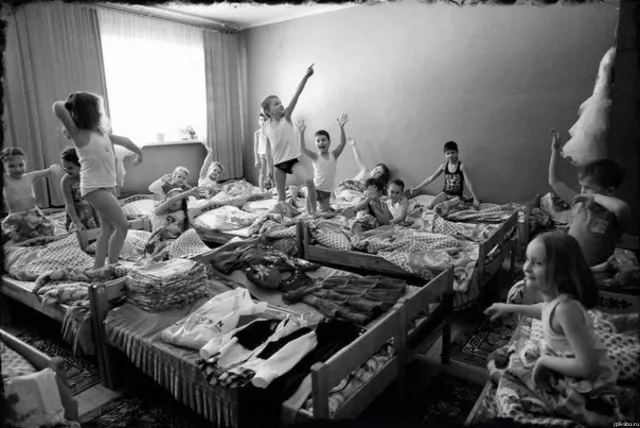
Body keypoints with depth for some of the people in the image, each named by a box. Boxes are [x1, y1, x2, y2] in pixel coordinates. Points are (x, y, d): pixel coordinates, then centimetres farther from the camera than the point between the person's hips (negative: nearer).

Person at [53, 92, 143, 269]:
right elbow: (58, 107, -28)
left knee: (108, 229, 12)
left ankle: (98, 267, 20)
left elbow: (123, 140, 26)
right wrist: (69, 105, -6)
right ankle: (111, 267, 3)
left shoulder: (101, 132, 9)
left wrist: (138, 151, 39)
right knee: (123, 226, -8)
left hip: (108, 186, 8)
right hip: (95, 188, -8)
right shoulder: (80, 134, -13)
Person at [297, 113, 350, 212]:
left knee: (325, 210, 9)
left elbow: (342, 143, -15)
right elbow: (302, 149, -21)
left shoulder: (333, 155, -3)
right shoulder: (316, 157, -6)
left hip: (327, 190, 2)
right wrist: (301, 133, -30)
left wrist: (341, 127, -28)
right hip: (315, 188, -2)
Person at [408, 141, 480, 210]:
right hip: (445, 193, 3)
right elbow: (431, 178, 5)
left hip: (457, 195, -3)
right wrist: (416, 188, 2)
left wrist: (475, 199, -20)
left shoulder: (461, 167, -12)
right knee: (429, 206, -17)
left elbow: (469, 184, -13)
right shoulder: (443, 166, 0)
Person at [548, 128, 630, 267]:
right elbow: (554, 182, 22)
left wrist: (594, 197, -15)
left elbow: (622, 208, -32)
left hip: (590, 271, -5)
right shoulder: (580, 203, 12)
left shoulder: (613, 215, -6)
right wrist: (555, 151, 20)